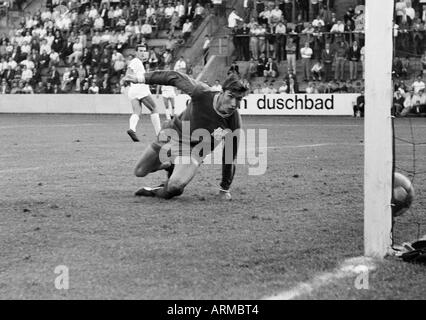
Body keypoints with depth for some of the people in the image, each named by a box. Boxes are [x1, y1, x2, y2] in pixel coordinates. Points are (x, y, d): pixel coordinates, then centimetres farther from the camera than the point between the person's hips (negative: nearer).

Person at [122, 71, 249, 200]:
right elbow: (175, 77, -13)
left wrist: (225, 189, -1)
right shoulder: (202, 94, -28)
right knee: (139, 172, 15)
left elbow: (230, 156, -10)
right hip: (173, 134, 2)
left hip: (194, 149, -2)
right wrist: (141, 78, -7)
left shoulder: (234, 122, -24)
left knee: (175, 187, -28)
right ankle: (170, 166, 40)